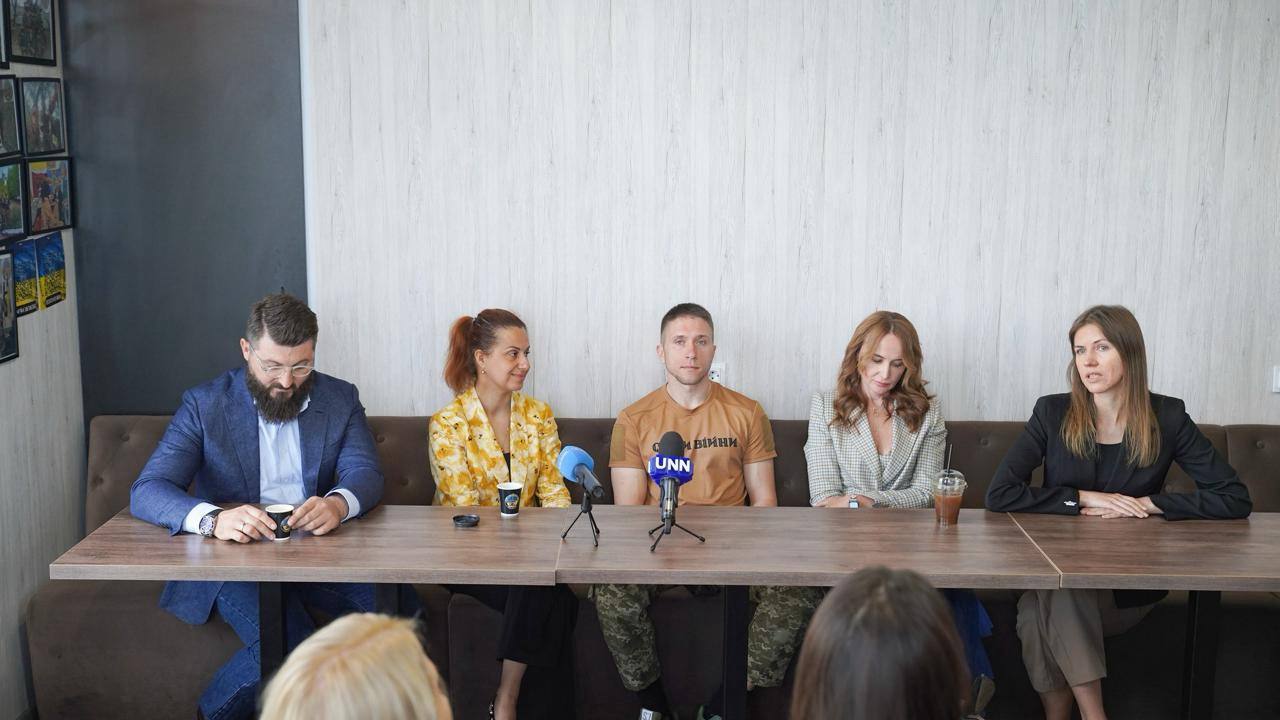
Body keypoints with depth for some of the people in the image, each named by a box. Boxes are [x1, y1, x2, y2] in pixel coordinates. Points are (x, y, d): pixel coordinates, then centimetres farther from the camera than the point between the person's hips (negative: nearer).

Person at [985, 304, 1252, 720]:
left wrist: (1146, 504, -11)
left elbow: (1235, 499, -3)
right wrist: (1084, 498, -14)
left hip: (1129, 590, -1)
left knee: (1038, 614, -31)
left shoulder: (1167, 418, 0)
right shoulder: (1053, 413, -1)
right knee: (1038, 608, -34)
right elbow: (999, 494, -7)